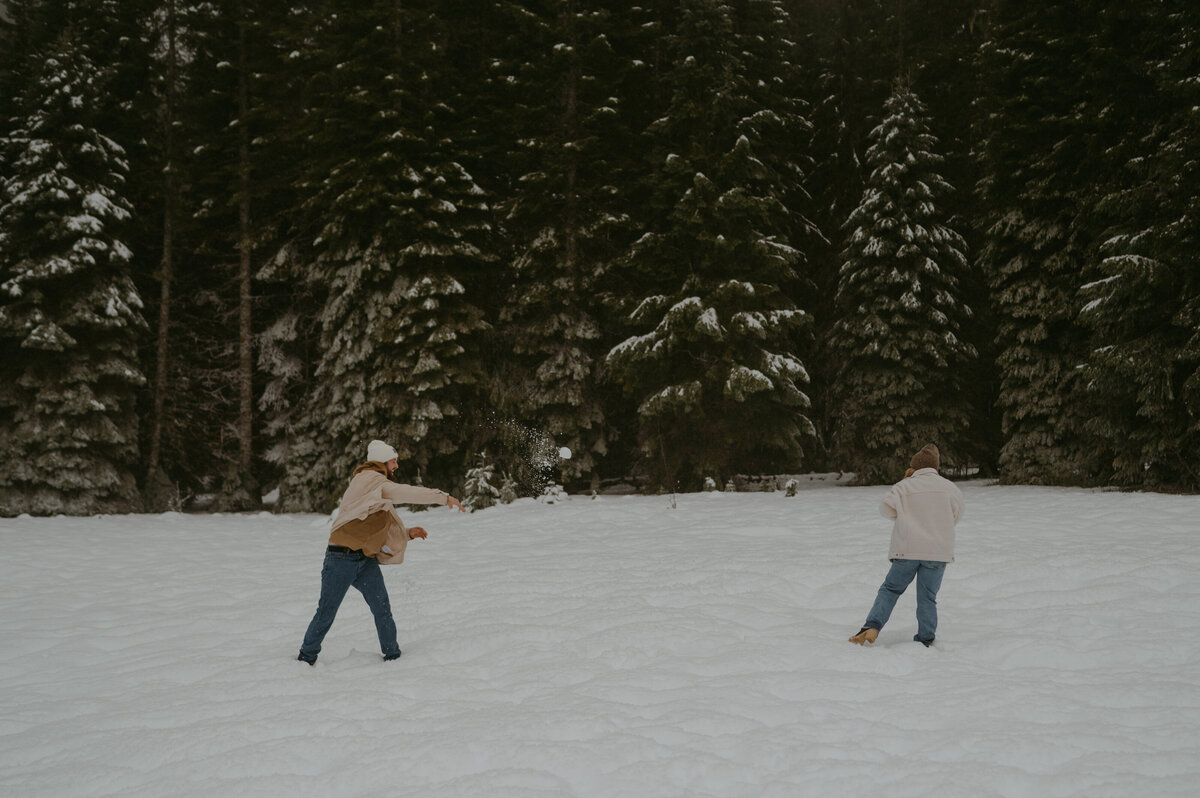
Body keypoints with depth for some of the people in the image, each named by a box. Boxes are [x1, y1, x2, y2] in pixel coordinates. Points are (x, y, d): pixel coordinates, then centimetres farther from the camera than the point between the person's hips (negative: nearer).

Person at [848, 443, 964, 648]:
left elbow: (886, 508, 4)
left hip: (907, 548, -1)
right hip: (938, 551, 1)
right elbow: (955, 516, 15)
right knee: (928, 596, 8)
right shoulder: (950, 488, 7)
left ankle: (872, 627, -8)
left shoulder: (904, 486, 2)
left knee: (890, 588, 7)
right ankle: (925, 641, 6)